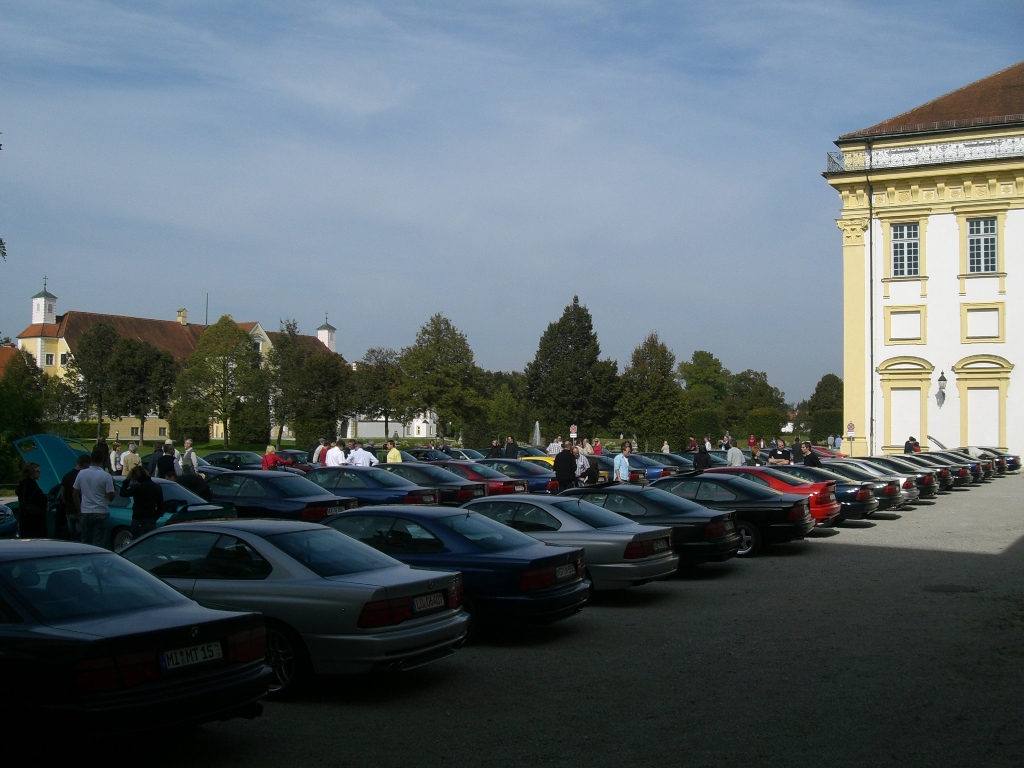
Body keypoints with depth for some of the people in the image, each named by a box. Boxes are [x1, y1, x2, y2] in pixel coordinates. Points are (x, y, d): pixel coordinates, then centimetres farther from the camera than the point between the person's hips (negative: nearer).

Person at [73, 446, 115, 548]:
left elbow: (75, 494, 6)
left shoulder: (81, 474, 0)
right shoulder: (106, 476, -11)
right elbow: (110, 497, -11)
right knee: (98, 544, -1)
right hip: (101, 513, -3)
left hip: (85, 513, 3)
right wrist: (112, 485, 6)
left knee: (85, 542, 12)